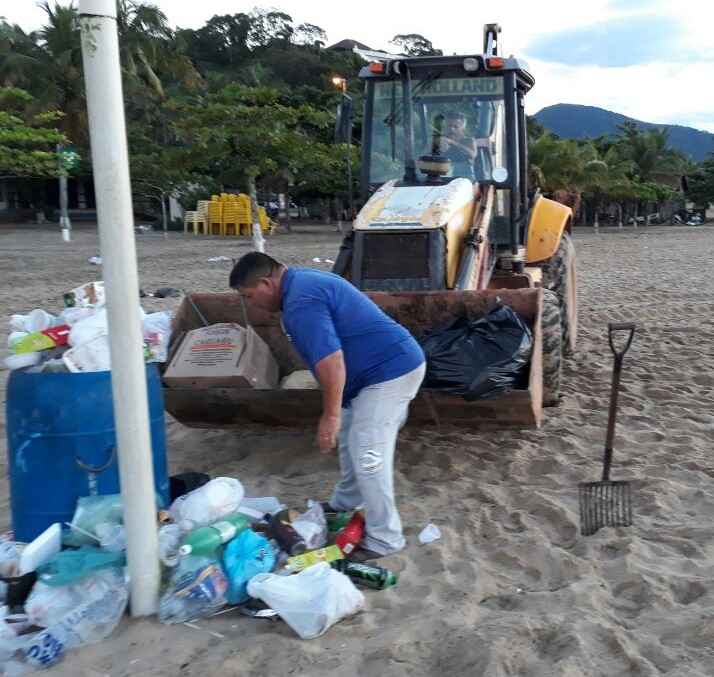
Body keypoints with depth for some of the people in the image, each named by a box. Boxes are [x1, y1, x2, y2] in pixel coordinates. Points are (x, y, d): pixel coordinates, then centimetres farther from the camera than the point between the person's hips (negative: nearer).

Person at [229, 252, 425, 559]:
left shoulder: (301, 301, -21)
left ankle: (384, 539, 4)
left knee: (368, 454, -7)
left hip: (390, 370, -11)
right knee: (350, 439, 22)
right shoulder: (303, 280, 14)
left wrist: (330, 414, -20)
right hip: (389, 365, 11)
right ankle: (344, 503, 40)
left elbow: (330, 360, -28)